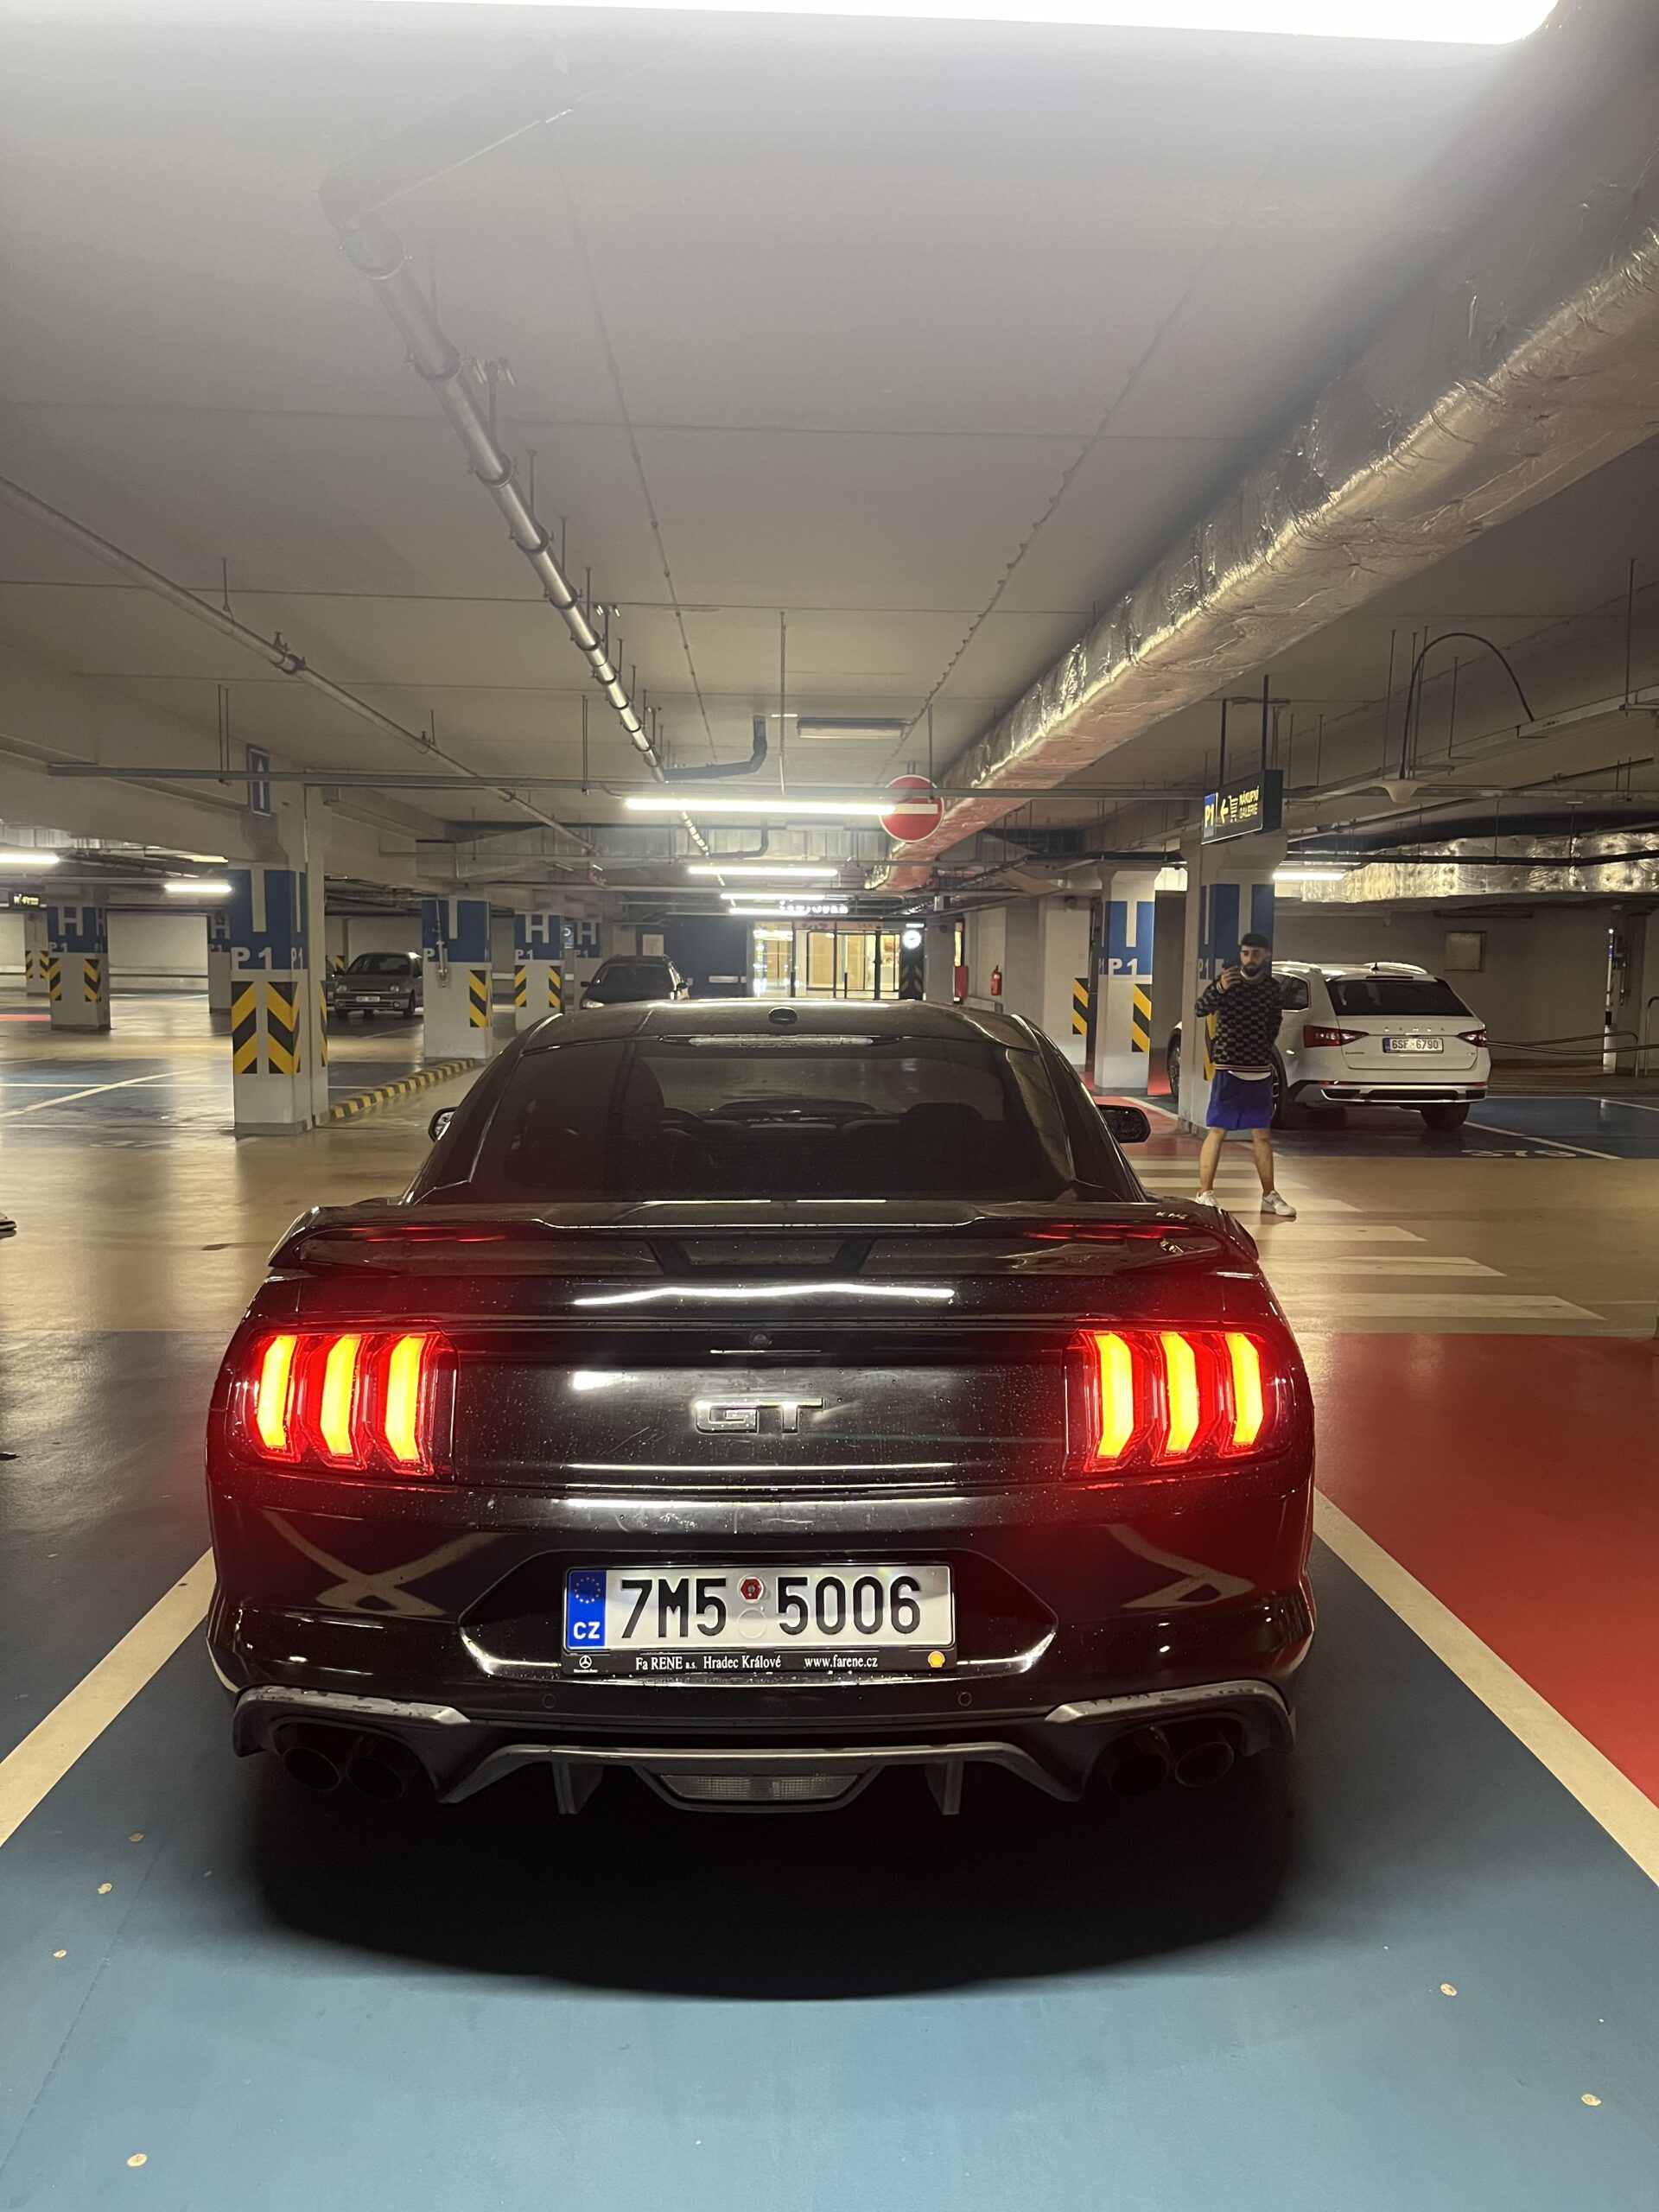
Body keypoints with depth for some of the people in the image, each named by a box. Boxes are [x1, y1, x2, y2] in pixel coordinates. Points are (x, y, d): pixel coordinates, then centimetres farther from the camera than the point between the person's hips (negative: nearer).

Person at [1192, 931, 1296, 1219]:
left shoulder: (1271, 989, 7)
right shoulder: (1227, 981, -5)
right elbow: (1201, 1010, -18)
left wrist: (1265, 1051, 13)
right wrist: (1218, 989, -35)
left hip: (1261, 1071, 4)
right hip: (1229, 1070, -4)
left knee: (1261, 1133, 11)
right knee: (1217, 1131, -4)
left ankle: (1269, 1195, 18)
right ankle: (1205, 1194, 0)